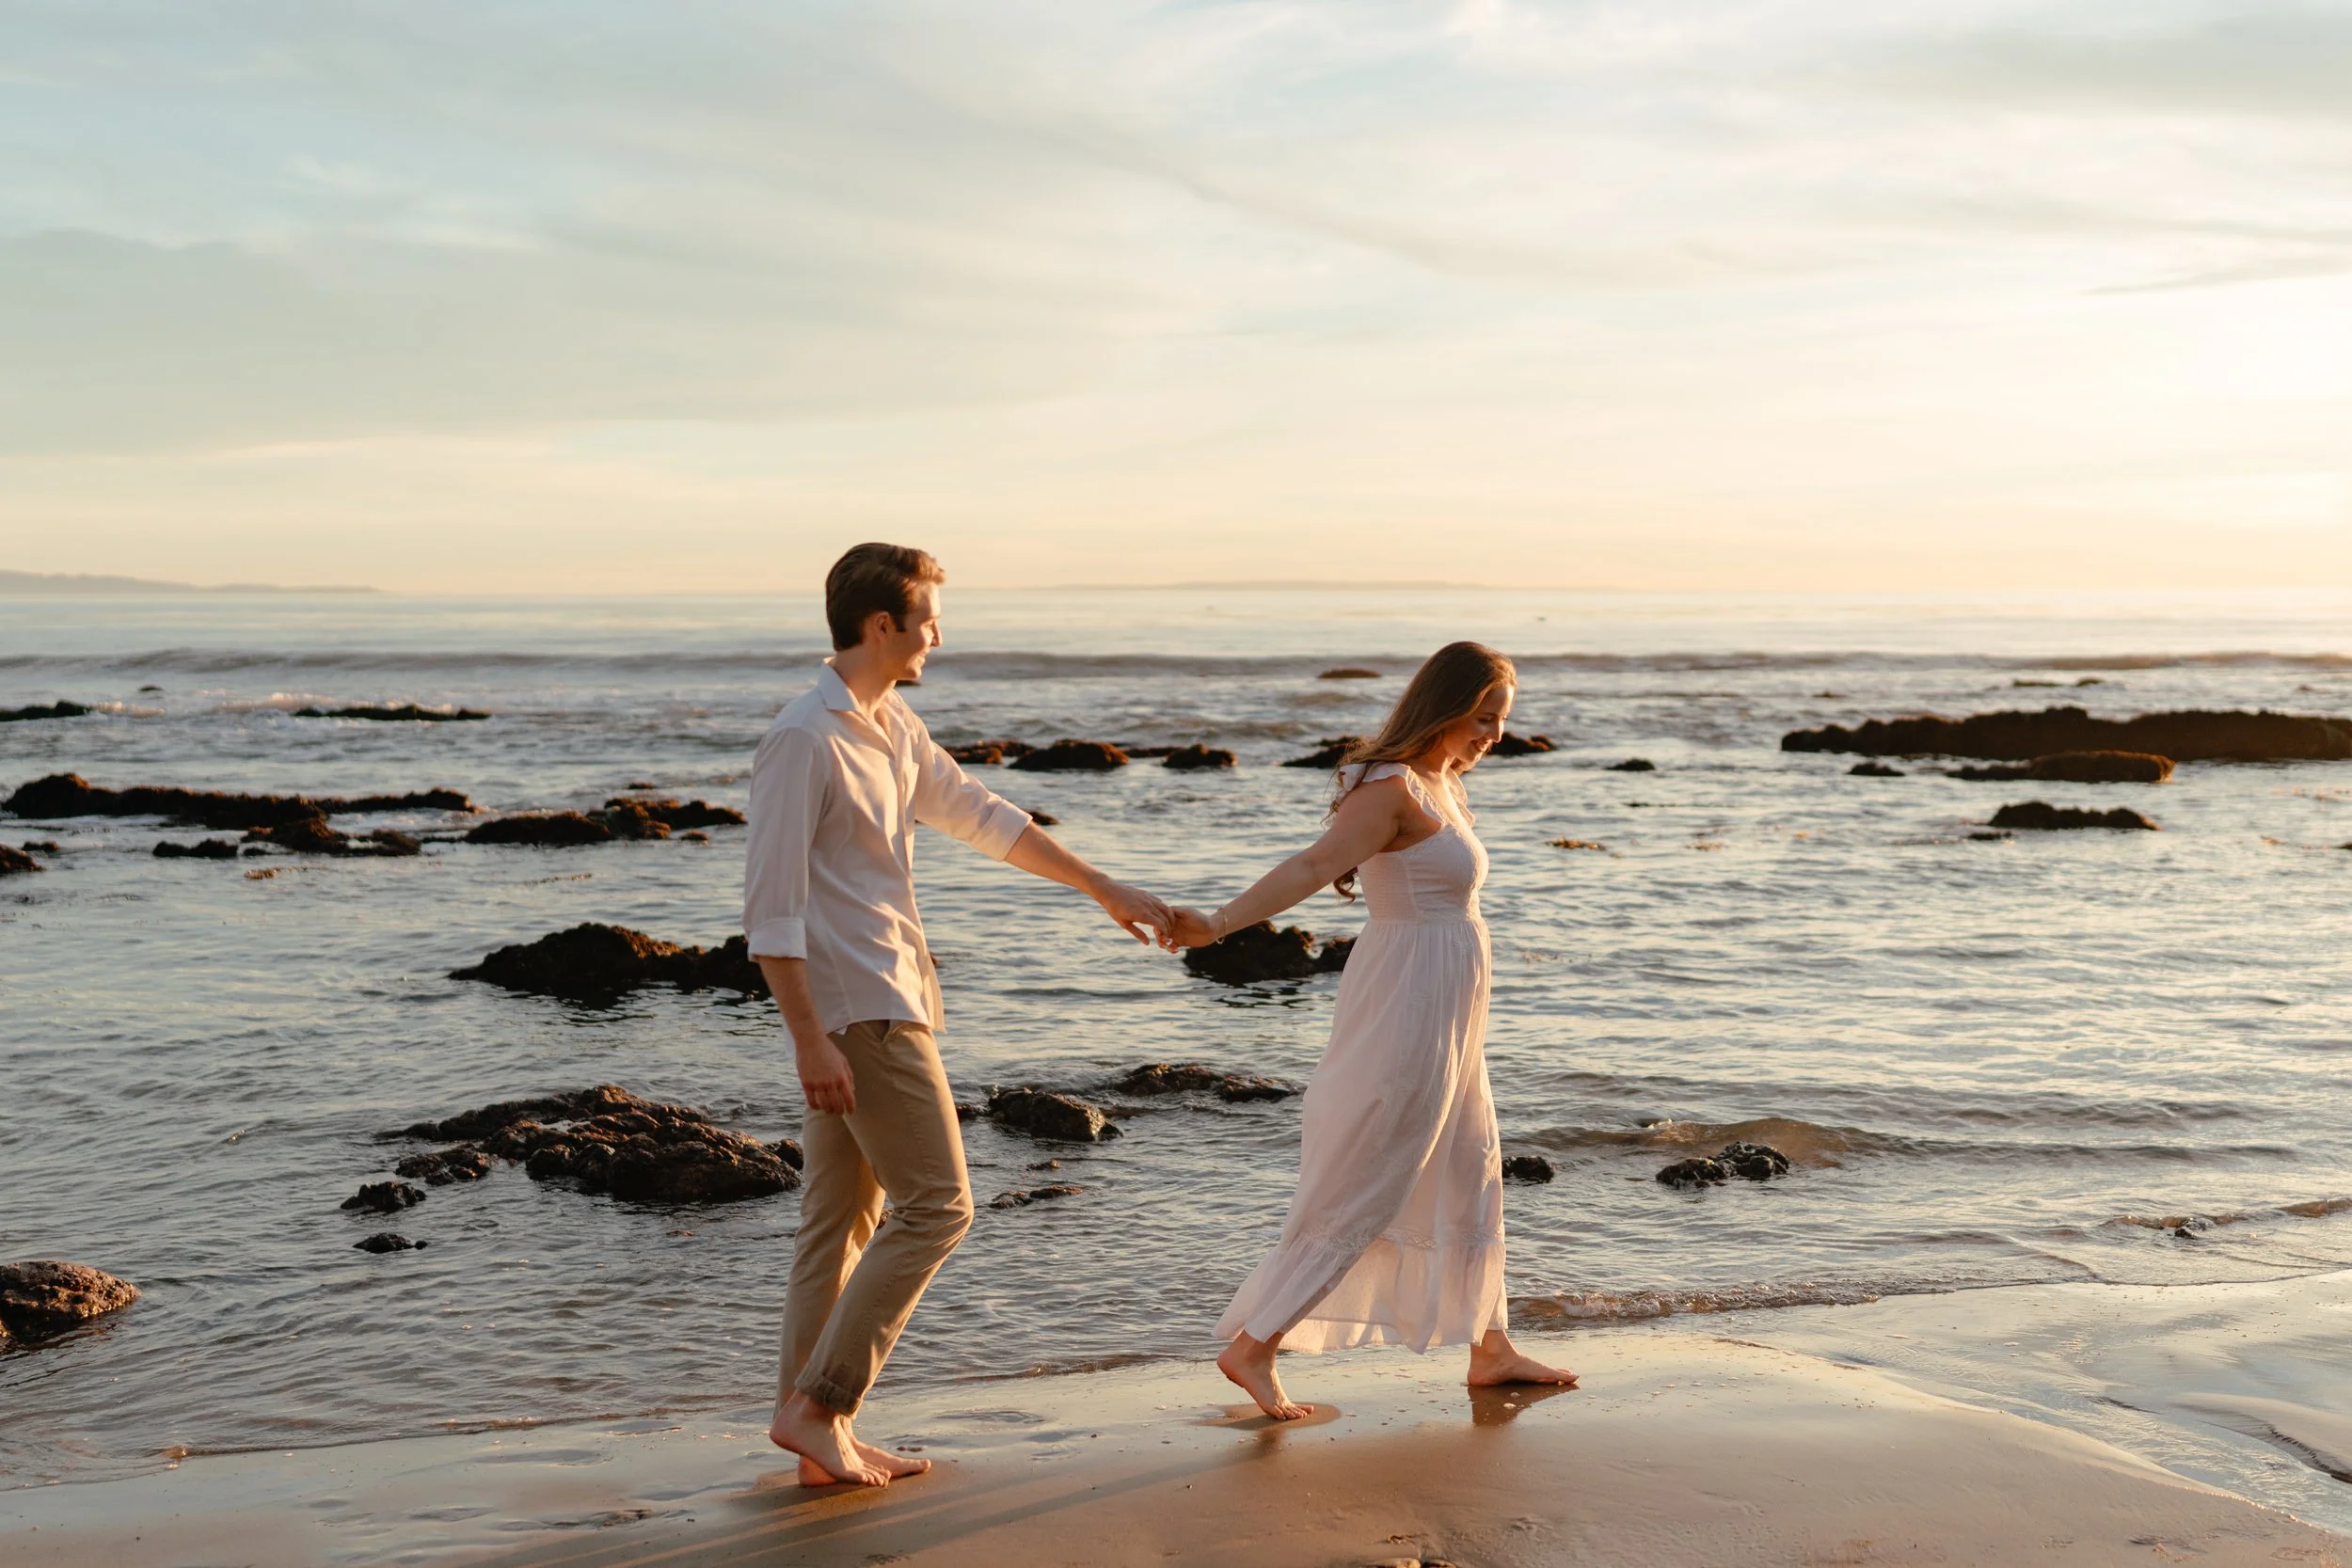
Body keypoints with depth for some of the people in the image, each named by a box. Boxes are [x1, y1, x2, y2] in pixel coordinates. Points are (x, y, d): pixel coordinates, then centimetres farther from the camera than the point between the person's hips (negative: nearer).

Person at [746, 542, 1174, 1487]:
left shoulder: (894, 728, 14)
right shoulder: (804, 740, -15)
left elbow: (980, 818, 24)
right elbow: (772, 908, -18)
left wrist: (1105, 890, 25)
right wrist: (812, 1042, -21)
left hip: (889, 1000, 9)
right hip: (861, 1013, -9)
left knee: (844, 1222, 10)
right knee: (936, 1205, -7)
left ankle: (819, 1433, 17)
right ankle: (818, 1404, -2)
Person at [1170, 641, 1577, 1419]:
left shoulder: (1441, 784, 11)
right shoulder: (1394, 790, -19)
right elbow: (1311, 866, -31)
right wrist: (1217, 924, -42)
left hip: (1441, 1017, 10)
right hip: (1407, 1010, -10)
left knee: (1470, 1177, 19)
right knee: (1361, 1189, -6)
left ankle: (1490, 1350, 33)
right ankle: (1252, 1346, 0)